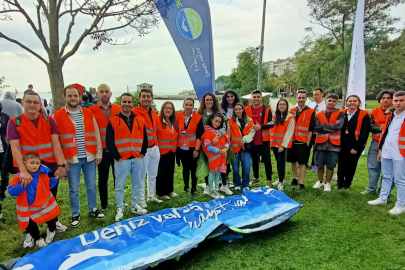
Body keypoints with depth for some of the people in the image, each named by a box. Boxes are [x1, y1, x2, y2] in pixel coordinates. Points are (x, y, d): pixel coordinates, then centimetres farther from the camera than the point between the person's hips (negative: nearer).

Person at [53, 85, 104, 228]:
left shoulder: (88, 113, 5)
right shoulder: (57, 116, -4)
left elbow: (96, 134, 7)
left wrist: (98, 153, 4)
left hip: (89, 157, 3)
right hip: (71, 159, -2)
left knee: (91, 186, 14)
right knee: (73, 189, 9)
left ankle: (93, 209, 32)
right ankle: (75, 215, 25)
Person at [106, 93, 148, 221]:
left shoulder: (140, 120, 8)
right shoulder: (113, 121, -4)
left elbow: (145, 138, 14)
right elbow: (109, 141, -7)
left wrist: (142, 153, 7)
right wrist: (117, 157, -8)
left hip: (137, 159, 4)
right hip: (121, 159, -3)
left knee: (137, 184, 13)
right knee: (119, 186, 5)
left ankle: (135, 206, 28)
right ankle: (120, 209, 19)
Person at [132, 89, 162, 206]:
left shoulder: (154, 113, 12)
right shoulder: (134, 112, -12)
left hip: (155, 148, 7)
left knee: (153, 174, 16)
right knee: (142, 176, 2)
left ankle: (151, 196, 31)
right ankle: (141, 199, 15)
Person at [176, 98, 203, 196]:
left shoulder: (198, 117, -6)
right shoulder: (178, 116, 0)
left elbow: (199, 135, -8)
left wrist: (197, 149, -11)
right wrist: (175, 146, 0)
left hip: (193, 148, -2)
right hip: (181, 148, 2)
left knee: (193, 168, 6)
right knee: (185, 168, 15)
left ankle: (194, 188, 19)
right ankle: (186, 186, 32)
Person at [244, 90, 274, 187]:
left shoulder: (267, 110, -4)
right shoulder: (247, 109, 4)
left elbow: (271, 123, -10)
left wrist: (261, 127, -23)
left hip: (264, 140, -3)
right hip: (252, 140, 3)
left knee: (267, 160, 3)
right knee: (254, 160, 16)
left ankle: (269, 180, 15)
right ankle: (256, 178, 32)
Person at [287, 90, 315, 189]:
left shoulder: (311, 112, -2)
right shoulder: (291, 111, 10)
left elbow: (311, 129, -5)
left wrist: (307, 142, -9)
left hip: (303, 142, -4)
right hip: (292, 140, 4)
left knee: (302, 163, -2)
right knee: (293, 161, 13)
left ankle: (301, 183, 5)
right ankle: (294, 179, 29)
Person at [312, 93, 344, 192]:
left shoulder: (340, 114, 0)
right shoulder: (319, 115, 4)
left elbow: (338, 127, -17)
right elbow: (316, 128, -10)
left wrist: (323, 125, -10)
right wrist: (331, 127, -14)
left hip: (333, 144, -1)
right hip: (320, 143, 2)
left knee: (331, 165, 6)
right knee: (319, 164, 10)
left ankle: (327, 183, 22)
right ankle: (320, 182, 29)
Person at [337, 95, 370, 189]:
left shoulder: (364, 115, -7)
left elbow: (364, 133, -10)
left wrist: (356, 147, -13)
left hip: (355, 147, -2)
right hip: (342, 146, 3)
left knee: (351, 166, 10)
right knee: (341, 165, 9)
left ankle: (346, 185, 27)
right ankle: (339, 184, 24)